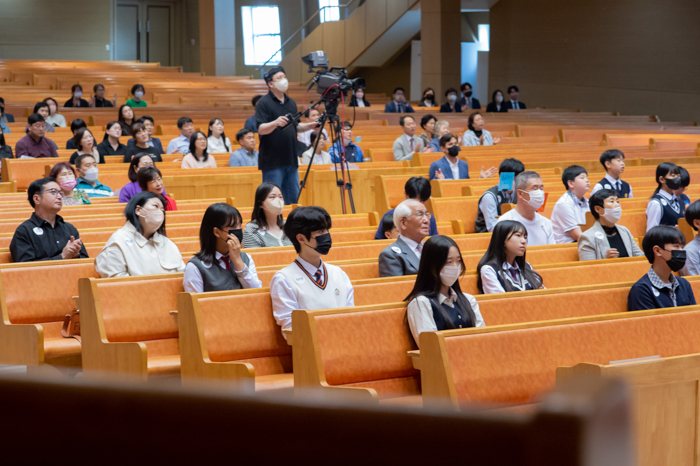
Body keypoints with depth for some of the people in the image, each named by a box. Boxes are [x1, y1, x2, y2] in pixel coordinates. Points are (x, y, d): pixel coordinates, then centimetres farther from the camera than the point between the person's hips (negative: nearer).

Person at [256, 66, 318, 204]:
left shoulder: (291, 103, 15)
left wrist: (309, 126, 4)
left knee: (293, 198, 9)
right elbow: (261, 129, -17)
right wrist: (275, 123, -35)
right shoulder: (264, 103, -7)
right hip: (272, 161, -7)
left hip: (291, 159, 7)